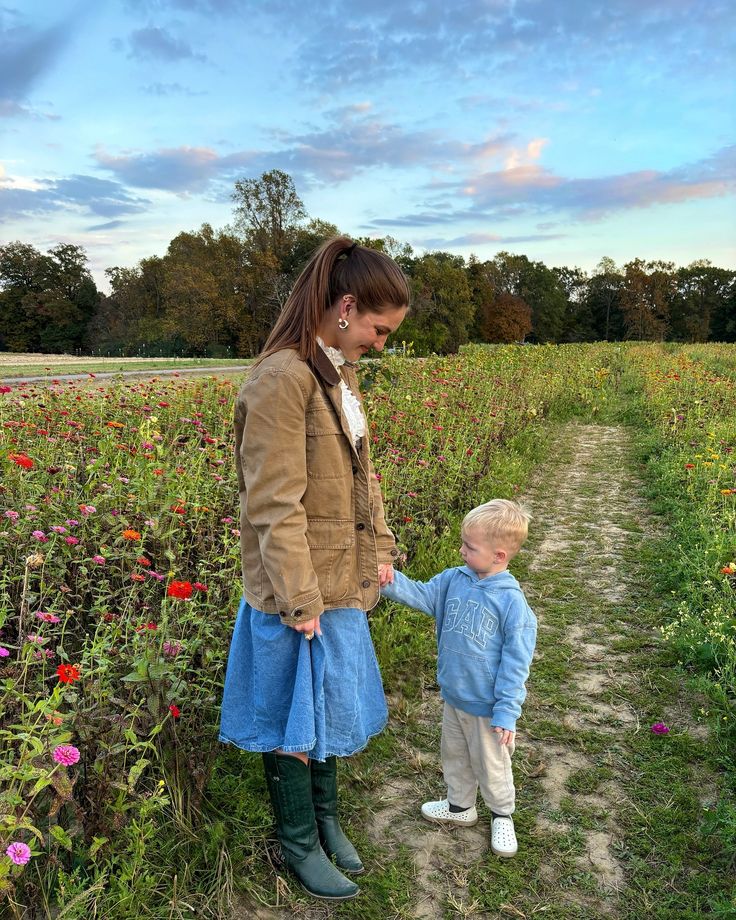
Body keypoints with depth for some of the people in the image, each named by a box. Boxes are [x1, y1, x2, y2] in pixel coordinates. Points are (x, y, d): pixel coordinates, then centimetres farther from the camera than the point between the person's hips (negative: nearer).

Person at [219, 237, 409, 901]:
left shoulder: (339, 370, 6)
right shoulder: (282, 380, -23)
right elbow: (276, 507, -23)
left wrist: (381, 546, 10)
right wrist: (300, 602, -19)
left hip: (343, 577, 9)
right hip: (302, 590, -8)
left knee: (331, 704, 23)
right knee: (294, 718, 12)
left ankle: (326, 816, 44)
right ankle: (299, 843, 34)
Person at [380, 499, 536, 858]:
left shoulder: (511, 600, -23)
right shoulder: (453, 580, -7)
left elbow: (515, 662, -20)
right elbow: (422, 595, -1)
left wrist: (506, 711, -18)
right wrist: (390, 580, -19)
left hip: (487, 706, -6)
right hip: (454, 696, 6)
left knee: (491, 764, 17)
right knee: (454, 754, 26)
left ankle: (502, 814, 43)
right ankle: (460, 806, 50)